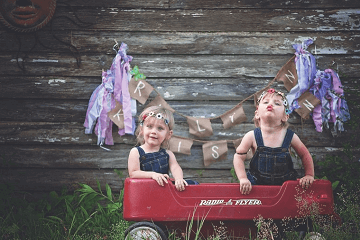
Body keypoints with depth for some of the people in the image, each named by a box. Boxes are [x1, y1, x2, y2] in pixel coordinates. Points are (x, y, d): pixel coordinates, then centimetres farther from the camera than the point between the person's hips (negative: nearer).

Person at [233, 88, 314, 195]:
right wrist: (243, 178, -11)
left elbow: (305, 155, 6)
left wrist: (309, 175, 1)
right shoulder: (252, 137, -12)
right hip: (258, 182, 0)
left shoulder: (290, 137, -9)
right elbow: (239, 157, -3)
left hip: (285, 183, 1)